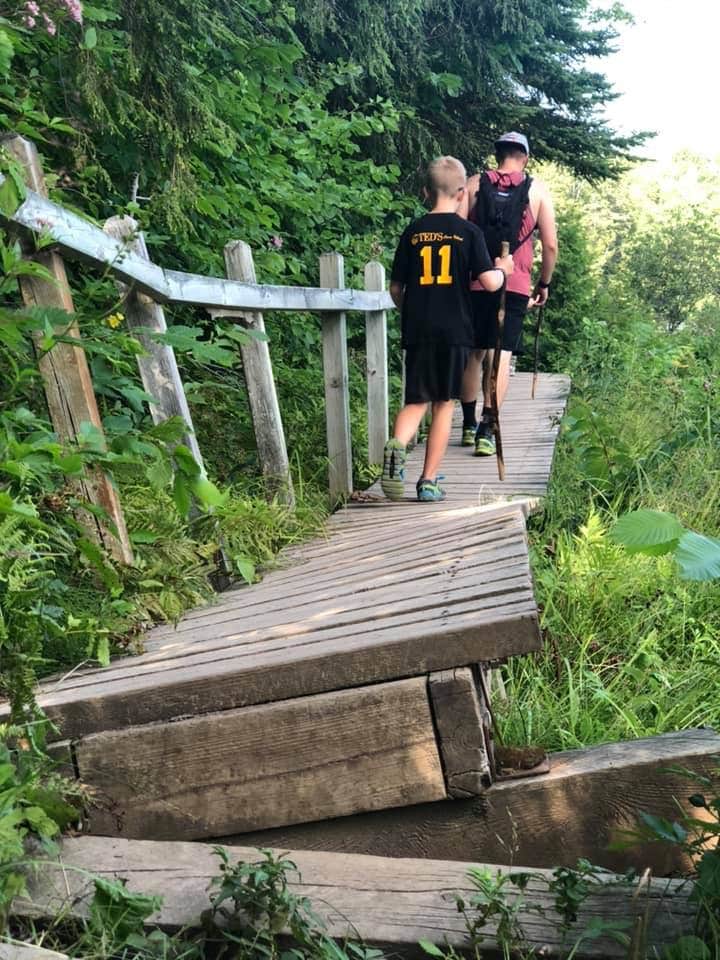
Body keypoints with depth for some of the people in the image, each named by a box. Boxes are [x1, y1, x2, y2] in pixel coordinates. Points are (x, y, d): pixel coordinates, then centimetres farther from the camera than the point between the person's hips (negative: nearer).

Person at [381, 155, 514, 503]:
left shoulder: (413, 232, 7)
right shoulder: (468, 232, -1)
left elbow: (395, 289, 9)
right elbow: (489, 282, -8)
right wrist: (503, 269, 14)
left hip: (417, 331, 2)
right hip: (455, 330, -2)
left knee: (416, 401, 9)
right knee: (444, 404, 7)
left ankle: (397, 445, -23)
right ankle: (429, 481, 8)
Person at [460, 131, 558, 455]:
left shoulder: (474, 184, 7)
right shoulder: (537, 190, 7)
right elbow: (550, 245, 3)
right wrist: (544, 283, 16)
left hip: (476, 282, 1)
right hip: (515, 286, -1)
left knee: (474, 353, 12)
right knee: (501, 356, -2)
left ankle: (469, 425, 21)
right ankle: (487, 430, -10)